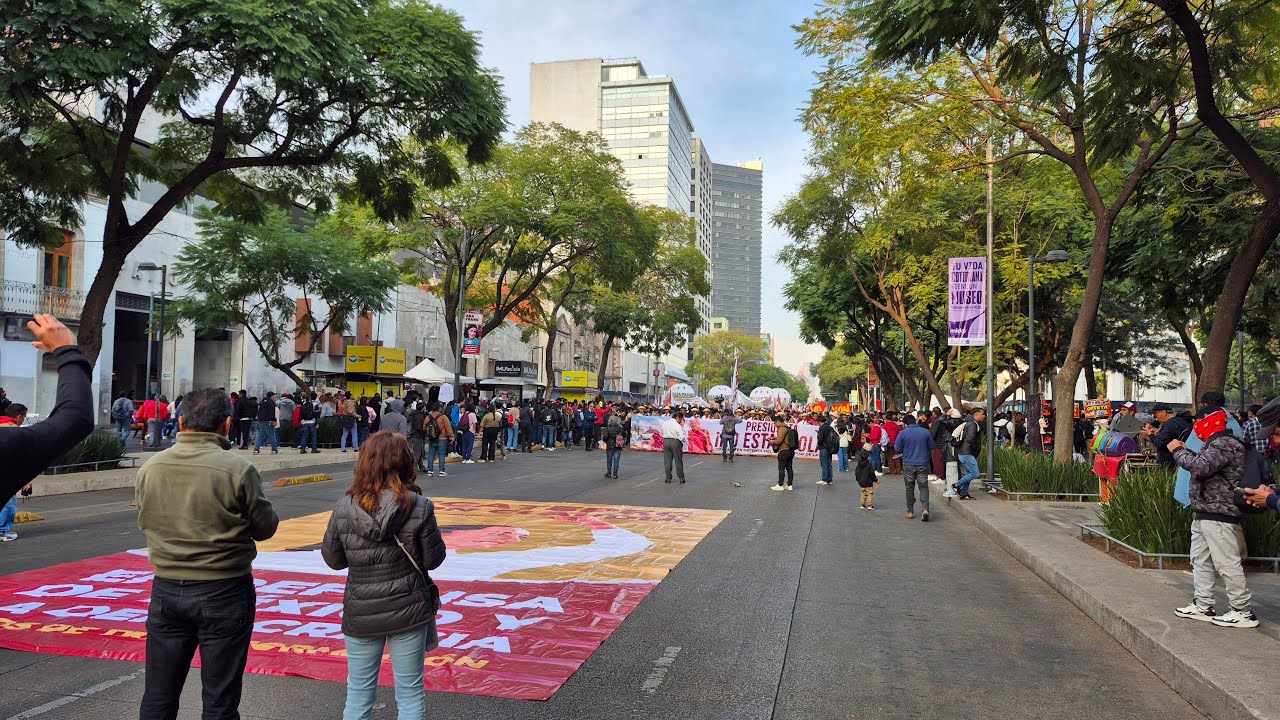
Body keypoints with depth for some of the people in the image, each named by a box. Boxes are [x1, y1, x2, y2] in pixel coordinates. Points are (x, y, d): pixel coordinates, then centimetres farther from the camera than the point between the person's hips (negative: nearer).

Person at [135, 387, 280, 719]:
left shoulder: (151, 467, -4)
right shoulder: (238, 469, -17)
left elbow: (145, 523, 7)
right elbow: (265, 528, -8)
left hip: (167, 589, 4)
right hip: (224, 592, -4)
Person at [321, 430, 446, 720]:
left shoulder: (344, 508, -9)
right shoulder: (419, 507, -14)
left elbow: (333, 559, 2)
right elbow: (433, 558, -6)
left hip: (360, 613, 2)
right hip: (408, 610, -1)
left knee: (358, 693, 16)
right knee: (410, 692, 12)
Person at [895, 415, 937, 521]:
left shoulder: (903, 433, -7)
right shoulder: (926, 432, 1)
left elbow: (897, 449, -3)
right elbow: (931, 448, 10)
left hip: (908, 464, -1)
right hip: (923, 464, 1)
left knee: (909, 487, 11)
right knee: (923, 486, 4)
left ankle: (910, 511, 15)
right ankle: (925, 508, -14)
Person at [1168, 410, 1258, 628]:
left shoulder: (1224, 444, -15)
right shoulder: (1216, 443, 19)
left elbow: (1202, 466, -26)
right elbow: (1203, 464, 22)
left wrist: (1178, 451, -12)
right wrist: (1185, 451, 10)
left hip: (1218, 515, -11)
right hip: (1203, 513, 11)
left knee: (1227, 564, -5)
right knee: (1200, 561, 14)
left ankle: (1243, 612, 2)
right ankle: (1203, 606, 21)